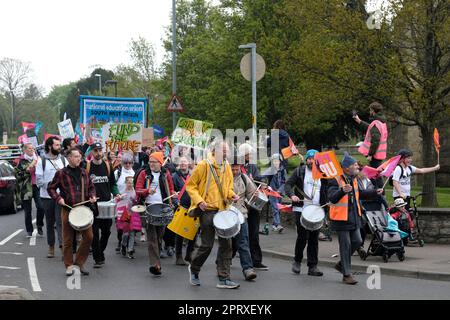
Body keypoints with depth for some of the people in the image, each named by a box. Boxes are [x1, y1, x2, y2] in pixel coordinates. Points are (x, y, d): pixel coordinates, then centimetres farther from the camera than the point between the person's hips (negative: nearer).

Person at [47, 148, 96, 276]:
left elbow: (91, 187, 22)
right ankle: (69, 265, 16)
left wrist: (92, 196, 3)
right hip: (68, 209, -4)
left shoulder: (84, 173, 11)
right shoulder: (61, 174, -2)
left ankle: (79, 262, 15)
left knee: (88, 236, -1)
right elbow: (51, 188, 4)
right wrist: (58, 198, -10)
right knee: (68, 239, 3)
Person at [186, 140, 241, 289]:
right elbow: (190, 185, -4)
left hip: (223, 209, 6)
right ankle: (194, 268, 26)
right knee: (207, 245, -1)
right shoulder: (204, 165, -7)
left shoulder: (226, 167, 11)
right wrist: (199, 200, -16)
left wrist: (232, 194, 2)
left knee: (226, 243, 1)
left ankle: (224, 278, 7)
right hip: (208, 210, -6)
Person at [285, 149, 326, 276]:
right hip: (301, 209, -3)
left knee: (314, 238, 3)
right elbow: (288, 184, -2)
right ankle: (297, 261, 15)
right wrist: (292, 195, -21)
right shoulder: (299, 171, 3)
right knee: (303, 236, -7)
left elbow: (324, 192, 15)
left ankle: (312, 267, 8)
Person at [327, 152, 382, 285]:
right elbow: (332, 198, -31)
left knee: (357, 242, 9)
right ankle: (347, 275, 6)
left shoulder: (354, 180, 11)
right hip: (341, 218, -8)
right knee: (346, 245, -3)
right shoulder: (336, 180, -17)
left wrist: (375, 193, 22)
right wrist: (343, 191, -48)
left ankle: (341, 264, 29)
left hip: (354, 217, 8)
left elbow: (360, 194, 28)